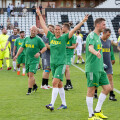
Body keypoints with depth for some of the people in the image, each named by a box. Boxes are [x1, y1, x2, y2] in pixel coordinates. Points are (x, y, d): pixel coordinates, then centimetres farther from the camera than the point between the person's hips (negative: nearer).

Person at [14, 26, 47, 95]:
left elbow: (44, 48, -6)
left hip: (34, 60, -6)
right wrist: (17, 55, 4)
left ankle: (29, 90, -8)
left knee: (31, 74, -12)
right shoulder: (26, 39, 12)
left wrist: (39, 53, -22)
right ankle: (35, 86, 34)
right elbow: (22, 47, 14)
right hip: (27, 60, 6)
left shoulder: (38, 39, -5)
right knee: (28, 75, 13)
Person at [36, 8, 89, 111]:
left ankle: (52, 104, -19)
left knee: (55, 82, -15)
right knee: (59, 84, 10)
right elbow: (44, 26, 16)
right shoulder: (51, 37, 8)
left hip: (61, 64, -5)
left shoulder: (64, 38, -3)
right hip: (53, 63, 5)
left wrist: (82, 22, -17)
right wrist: (40, 15, 20)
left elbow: (74, 30, -9)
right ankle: (64, 104, 18)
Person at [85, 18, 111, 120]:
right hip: (92, 68, -9)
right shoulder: (92, 36, -10)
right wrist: (96, 52, -49)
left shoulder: (98, 37, 18)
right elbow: (90, 47, -29)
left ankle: (97, 111, 14)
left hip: (100, 68, 9)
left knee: (107, 88, 7)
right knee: (91, 90, -3)